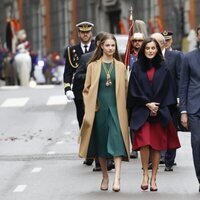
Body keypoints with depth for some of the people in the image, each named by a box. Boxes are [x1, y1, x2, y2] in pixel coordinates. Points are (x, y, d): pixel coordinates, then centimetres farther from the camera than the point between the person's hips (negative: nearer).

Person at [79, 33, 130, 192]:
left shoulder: (120, 67, 7)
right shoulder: (93, 66, 6)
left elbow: (125, 89, 10)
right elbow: (87, 89, 7)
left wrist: (124, 108, 3)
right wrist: (90, 109, -1)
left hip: (116, 108, -1)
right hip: (99, 108, 1)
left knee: (116, 140, -14)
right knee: (101, 142, 6)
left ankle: (117, 177, -20)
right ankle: (105, 176, 19)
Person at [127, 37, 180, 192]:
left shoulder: (163, 68, 6)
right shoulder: (137, 67, 4)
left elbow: (166, 90, 3)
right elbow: (134, 90, 0)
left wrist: (156, 106, -7)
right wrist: (147, 104, -9)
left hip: (159, 111, 1)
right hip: (141, 111, -1)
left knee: (157, 144, 1)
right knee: (144, 142, -14)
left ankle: (153, 178, 9)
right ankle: (145, 174, 0)